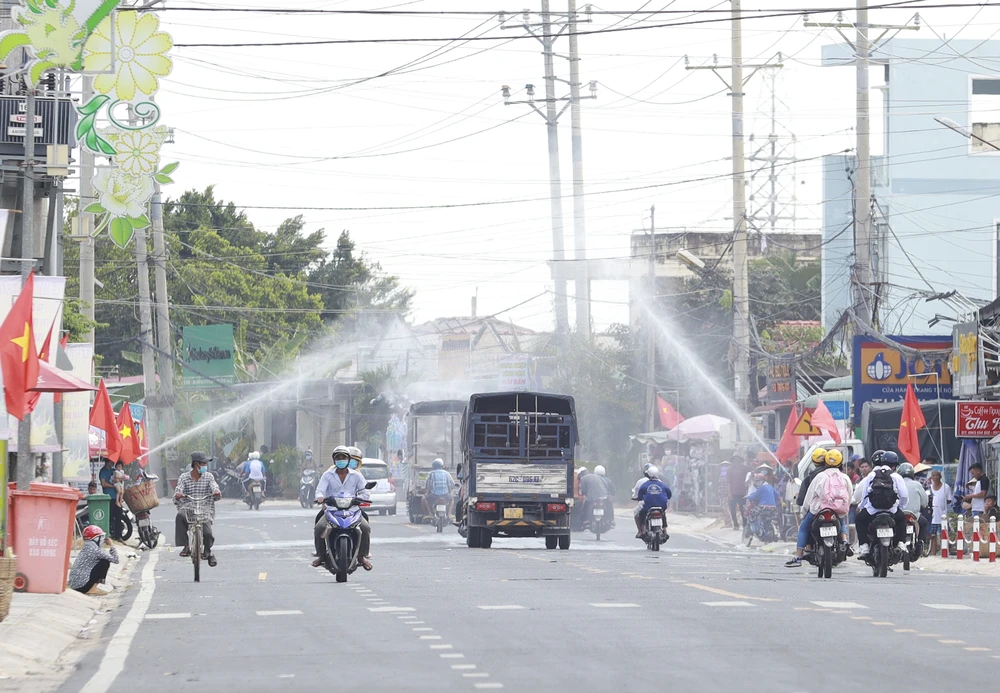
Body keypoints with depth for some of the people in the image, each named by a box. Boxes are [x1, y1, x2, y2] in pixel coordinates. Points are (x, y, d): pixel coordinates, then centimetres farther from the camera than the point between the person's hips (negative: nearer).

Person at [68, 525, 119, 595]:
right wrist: (111, 545, 5)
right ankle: (93, 589, -4)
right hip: (83, 586, -9)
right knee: (105, 562, -3)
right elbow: (115, 560, -5)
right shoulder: (95, 550, -11)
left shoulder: (86, 548, 14)